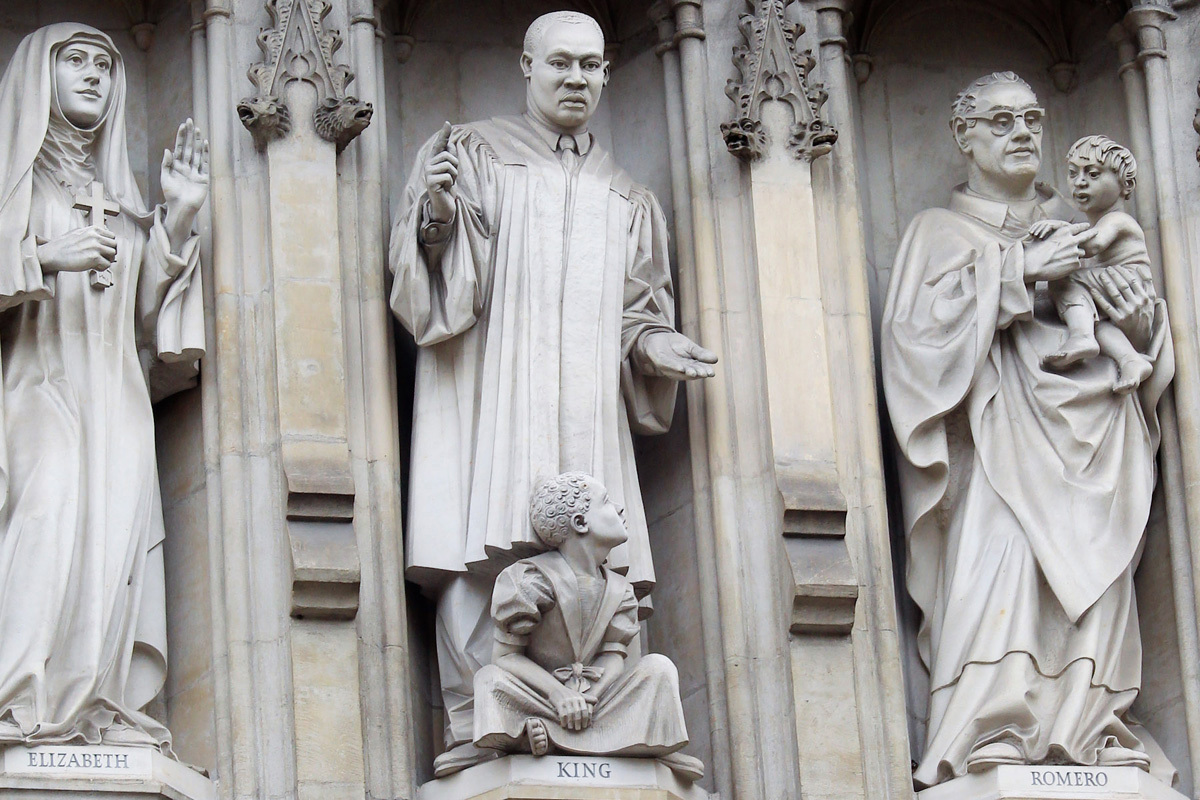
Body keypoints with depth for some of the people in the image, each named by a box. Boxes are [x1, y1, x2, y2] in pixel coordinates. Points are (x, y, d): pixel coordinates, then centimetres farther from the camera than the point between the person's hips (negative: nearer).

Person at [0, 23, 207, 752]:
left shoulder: (118, 193, 27)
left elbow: (142, 308, 21)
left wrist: (179, 219, 11)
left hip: (115, 398, 5)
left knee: (114, 541, -13)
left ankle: (97, 713, -21)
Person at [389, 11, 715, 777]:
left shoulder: (628, 200, 24)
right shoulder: (474, 152, 12)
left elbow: (637, 310, 24)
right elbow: (428, 265, 3)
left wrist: (653, 344, 2)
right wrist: (437, 218, -19)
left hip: (586, 406, 4)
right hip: (489, 391, -4)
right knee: (484, 557, -15)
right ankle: (474, 731, -19)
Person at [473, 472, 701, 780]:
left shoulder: (619, 590, 9)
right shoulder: (533, 579, -7)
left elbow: (614, 656, 0)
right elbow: (507, 654, -10)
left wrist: (588, 699, -23)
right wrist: (560, 696, -26)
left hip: (592, 698, 4)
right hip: (540, 695, -4)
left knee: (659, 667, -18)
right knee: (491, 680, -34)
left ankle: (554, 737, -30)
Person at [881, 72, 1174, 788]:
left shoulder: (1073, 224, 25)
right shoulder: (942, 231, 15)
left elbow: (1146, 357, 24)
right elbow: (919, 326, -5)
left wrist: (1141, 322, -1)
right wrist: (1019, 272, -10)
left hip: (1091, 439, 4)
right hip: (1000, 428, -4)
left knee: (1094, 584, -13)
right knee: (1001, 567, -26)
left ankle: (1092, 738, -14)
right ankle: (989, 748, -32)